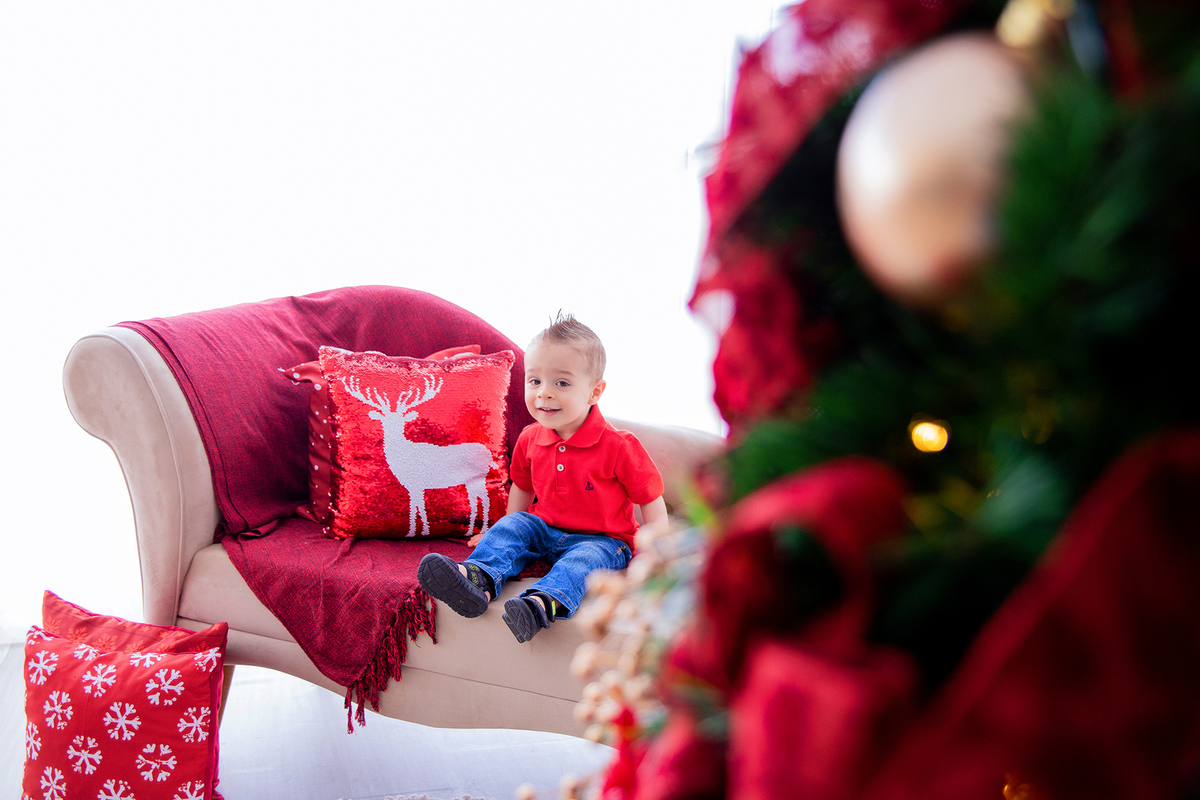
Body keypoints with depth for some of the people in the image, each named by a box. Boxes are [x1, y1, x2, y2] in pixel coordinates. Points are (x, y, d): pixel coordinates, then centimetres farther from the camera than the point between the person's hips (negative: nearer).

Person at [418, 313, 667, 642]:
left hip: (602, 539, -6)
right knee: (511, 527, -16)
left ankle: (543, 603, -61)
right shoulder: (530, 440, 0)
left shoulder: (619, 447, -17)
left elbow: (651, 500, -10)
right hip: (545, 530, 6)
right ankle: (478, 578, -40)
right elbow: (522, 487, 19)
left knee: (585, 558, -34)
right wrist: (505, 533, 20)